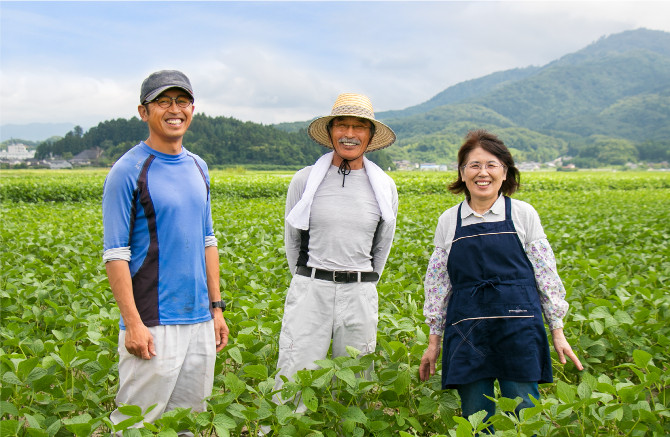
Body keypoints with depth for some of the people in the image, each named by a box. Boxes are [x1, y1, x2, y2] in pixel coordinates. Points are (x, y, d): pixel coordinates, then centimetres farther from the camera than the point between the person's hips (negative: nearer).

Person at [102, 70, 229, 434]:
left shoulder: (198, 168, 12)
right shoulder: (129, 171, -9)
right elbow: (115, 254, -11)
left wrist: (216, 308, 14)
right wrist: (133, 323, -16)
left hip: (199, 321, 7)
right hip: (153, 324, -6)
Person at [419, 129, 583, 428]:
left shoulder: (523, 214, 4)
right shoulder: (448, 221, 8)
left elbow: (545, 273, 6)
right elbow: (437, 282, 12)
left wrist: (558, 333, 3)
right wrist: (434, 342, 11)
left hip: (518, 326, -1)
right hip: (467, 332, 2)